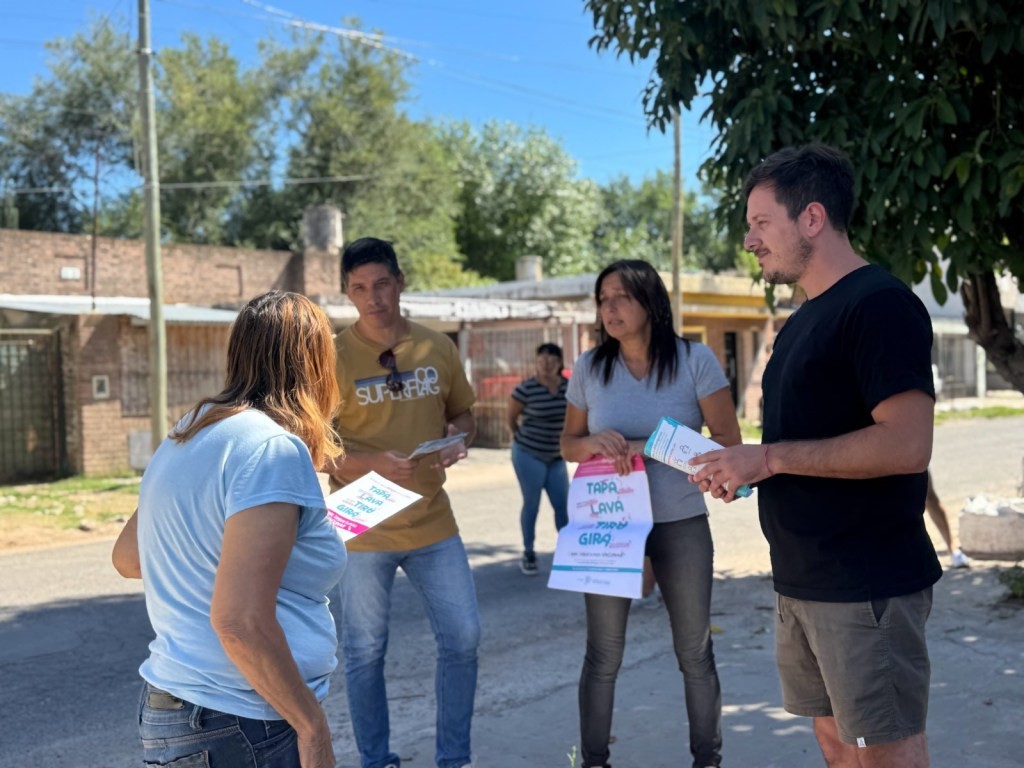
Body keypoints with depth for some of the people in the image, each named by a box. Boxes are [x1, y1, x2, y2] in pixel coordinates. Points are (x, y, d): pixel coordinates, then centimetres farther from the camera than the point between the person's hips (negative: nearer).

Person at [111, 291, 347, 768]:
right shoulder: (273, 447, -20)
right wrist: (313, 727, -16)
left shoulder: (190, 435, 7)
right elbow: (240, 621, -26)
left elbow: (127, 558, 20)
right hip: (237, 729, -9)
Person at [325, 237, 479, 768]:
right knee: (365, 651, 7)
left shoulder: (438, 348, 2)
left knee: (463, 636, 7)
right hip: (363, 529, -3)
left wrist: (458, 439, -8)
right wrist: (372, 462, -24)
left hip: (432, 523, 4)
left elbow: (461, 414, 15)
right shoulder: (334, 357, -10)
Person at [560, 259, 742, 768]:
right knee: (603, 655, 9)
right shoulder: (588, 368, -1)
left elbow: (727, 441, -8)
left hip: (681, 524, -1)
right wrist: (596, 442, -16)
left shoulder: (695, 361, -8)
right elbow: (569, 445, 8)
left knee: (695, 653, 11)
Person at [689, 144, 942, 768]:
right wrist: (742, 471, 5)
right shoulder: (804, 320, 14)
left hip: (867, 586, -9)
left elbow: (906, 445, -25)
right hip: (804, 579, 9)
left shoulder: (880, 304, -15)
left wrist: (770, 457, -20)